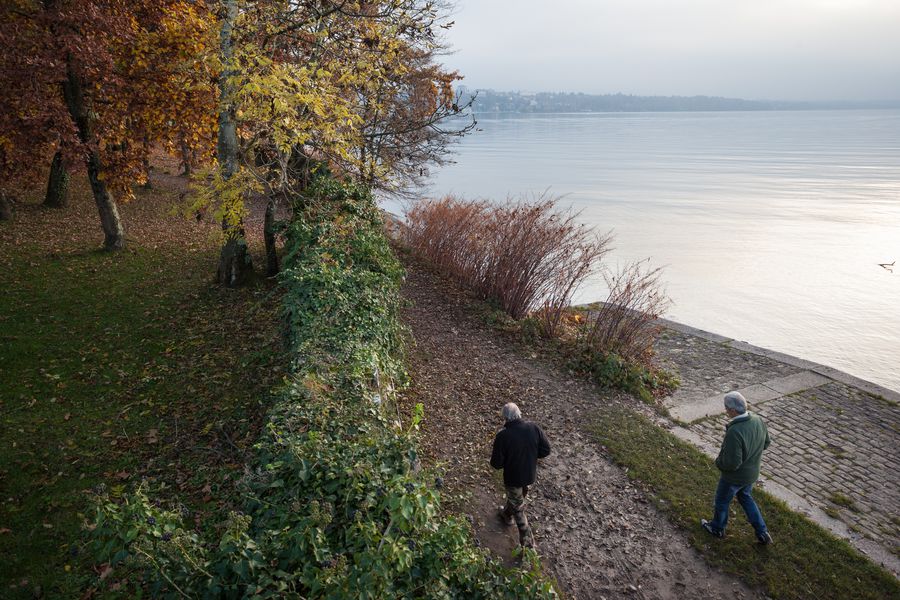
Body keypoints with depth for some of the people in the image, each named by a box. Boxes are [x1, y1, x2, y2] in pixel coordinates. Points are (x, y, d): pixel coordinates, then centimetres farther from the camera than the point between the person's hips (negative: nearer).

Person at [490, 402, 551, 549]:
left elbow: (496, 464, -21)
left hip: (513, 477, -5)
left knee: (518, 509, 16)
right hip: (530, 475, 5)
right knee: (516, 497, 32)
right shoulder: (533, 428, -17)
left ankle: (528, 543, 25)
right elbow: (546, 450, -8)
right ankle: (507, 514, 58)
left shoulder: (503, 436, -28)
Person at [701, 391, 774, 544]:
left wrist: (718, 462, -13)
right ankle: (762, 533, 39)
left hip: (734, 476, -7)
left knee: (722, 500, 20)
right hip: (752, 473, 7)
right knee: (746, 498, 32)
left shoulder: (734, 432, -39)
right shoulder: (758, 420, -14)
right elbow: (765, 442, 5)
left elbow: (732, 463, -33)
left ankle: (717, 528, 44)